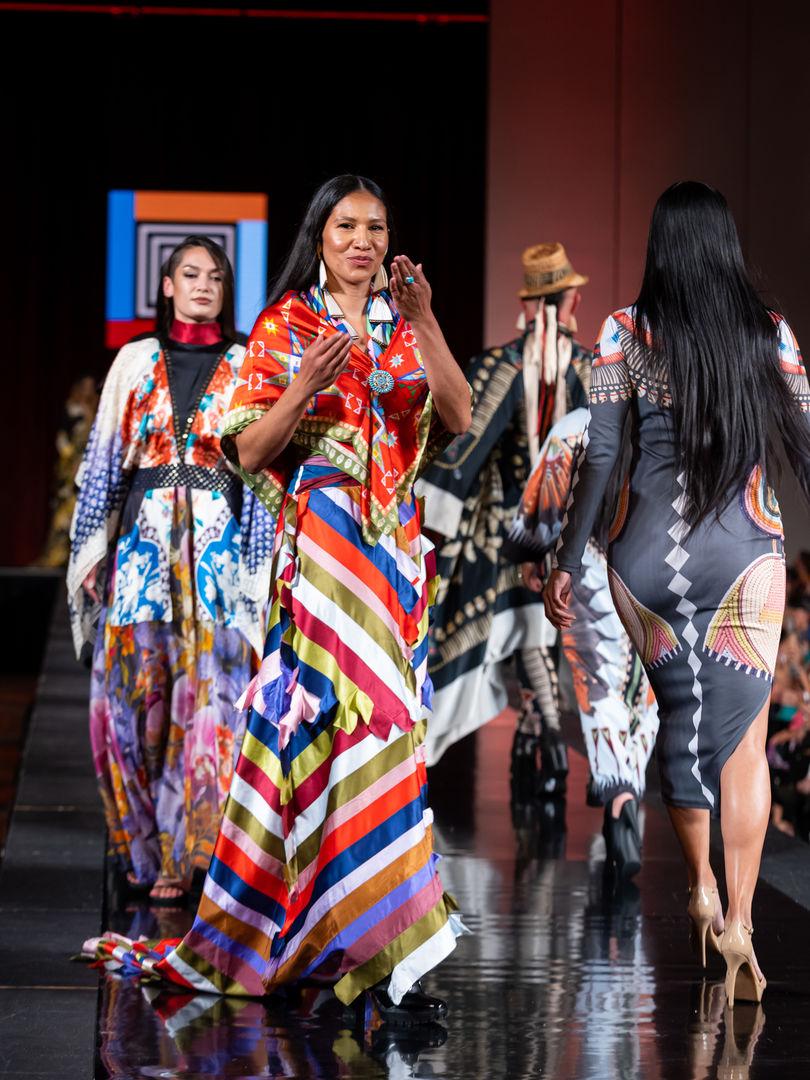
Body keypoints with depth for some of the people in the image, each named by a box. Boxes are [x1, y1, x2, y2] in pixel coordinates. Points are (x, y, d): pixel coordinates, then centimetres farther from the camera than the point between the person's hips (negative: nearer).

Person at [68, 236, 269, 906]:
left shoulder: (245, 368, 9)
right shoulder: (136, 361, 13)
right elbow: (105, 458, 13)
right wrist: (93, 549, 6)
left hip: (220, 543, -1)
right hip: (143, 541, 1)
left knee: (210, 691, -8)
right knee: (138, 687, -2)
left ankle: (195, 847, -5)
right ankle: (152, 848, 7)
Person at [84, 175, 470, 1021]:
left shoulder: (403, 325, 15)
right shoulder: (286, 326, 4)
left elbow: (458, 418, 0)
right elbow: (250, 452, -2)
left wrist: (425, 322, -9)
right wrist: (304, 386, -18)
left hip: (396, 545, 5)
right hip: (320, 538, -5)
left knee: (380, 709, 3)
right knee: (353, 711, -13)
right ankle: (380, 957, -14)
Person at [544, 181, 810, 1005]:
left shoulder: (628, 332, -1)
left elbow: (599, 456, -4)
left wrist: (565, 563, 2)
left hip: (648, 557, 1)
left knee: (679, 713, 19)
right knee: (742, 735, 3)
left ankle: (701, 889, 26)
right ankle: (737, 921, -7)